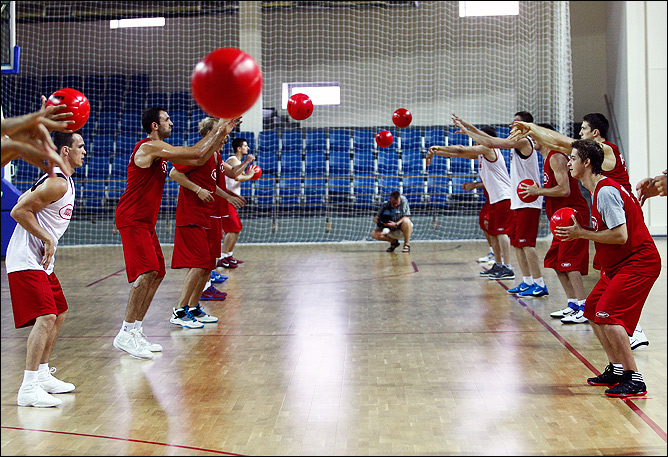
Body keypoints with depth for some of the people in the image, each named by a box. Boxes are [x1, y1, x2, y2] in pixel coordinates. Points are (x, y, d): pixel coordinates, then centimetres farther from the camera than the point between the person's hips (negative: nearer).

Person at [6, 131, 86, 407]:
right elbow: (19, 211, -19)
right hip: (26, 262, -11)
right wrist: (47, 239, -17)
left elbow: (24, 199, 21)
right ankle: (28, 389, -20)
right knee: (45, 318, -19)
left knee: (59, 314, 18)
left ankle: (42, 375, 27)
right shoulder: (57, 183, -17)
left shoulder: (62, 180, 15)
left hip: (40, 261, 11)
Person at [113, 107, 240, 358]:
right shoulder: (149, 147, -15)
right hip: (132, 219, -10)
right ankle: (126, 334, -13)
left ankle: (136, 331, 14)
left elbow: (199, 160, 20)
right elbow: (196, 153, -19)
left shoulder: (161, 149, 16)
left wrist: (221, 134, 12)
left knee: (157, 273, 9)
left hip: (146, 222, 10)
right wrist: (216, 131, -5)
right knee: (147, 272, -18)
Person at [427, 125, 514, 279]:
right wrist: (435, 152, 13)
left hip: (503, 197, -10)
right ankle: (498, 265, 19)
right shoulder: (480, 153, 17)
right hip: (495, 199, 10)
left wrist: (438, 148, -6)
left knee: (501, 231, -11)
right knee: (492, 232, 13)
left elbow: (460, 150, -14)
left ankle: (507, 268, -11)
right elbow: (458, 154, 18)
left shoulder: (489, 148, -11)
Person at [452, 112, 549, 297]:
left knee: (526, 243, -9)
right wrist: (468, 126, 15)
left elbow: (490, 143, -19)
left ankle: (540, 285, -6)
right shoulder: (516, 141, 15)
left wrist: (466, 131, -12)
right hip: (517, 201, 10)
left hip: (528, 201, -10)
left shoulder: (523, 141, -14)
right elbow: (490, 139, 20)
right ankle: (527, 281, 17)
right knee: (517, 243, 11)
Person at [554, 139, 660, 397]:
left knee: (607, 315, -19)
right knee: (592, 310, 14)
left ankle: (634, 380, -13)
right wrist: (579, 232, 7)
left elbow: (620, 235, -27)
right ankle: (616, 369, 23)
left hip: (637, 263, -11)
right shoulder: (597, 190, 12)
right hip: (618, 264, 11)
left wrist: (581, 233, -18)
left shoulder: (606, 191, -20)